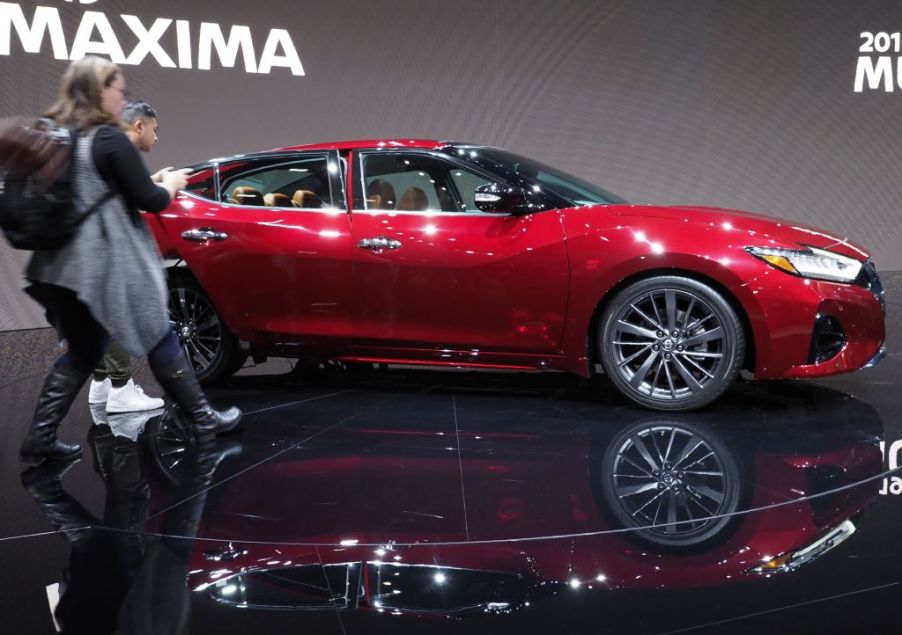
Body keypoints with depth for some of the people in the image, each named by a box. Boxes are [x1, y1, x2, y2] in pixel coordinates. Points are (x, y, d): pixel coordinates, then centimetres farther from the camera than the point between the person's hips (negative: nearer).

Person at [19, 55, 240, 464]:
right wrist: (171, 184, 9)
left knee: (81, 352, 16)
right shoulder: (109, 139, -13)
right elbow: (149, 201, -12)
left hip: (66, 264, 7)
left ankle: (39, 438, 10)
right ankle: (203, 419, 19)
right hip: (111, 264, -7)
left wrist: (150, 182, 17)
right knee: (159, 340, 8)